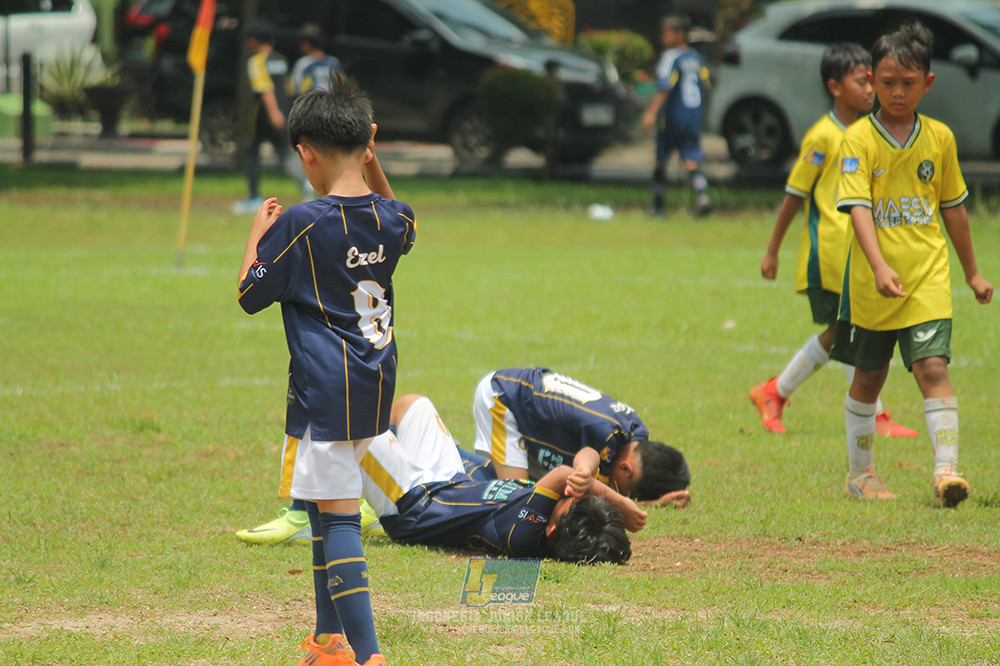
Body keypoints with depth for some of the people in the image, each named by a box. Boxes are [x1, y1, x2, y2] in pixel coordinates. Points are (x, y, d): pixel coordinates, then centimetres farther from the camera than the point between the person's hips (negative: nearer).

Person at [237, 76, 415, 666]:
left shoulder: (300, 226, -14)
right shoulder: (390, 220, 3)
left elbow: (250, 296, -4)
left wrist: (258, 234, 11)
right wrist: (372, 161, 16)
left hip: (325, 392, -7)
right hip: (375, 388, 7)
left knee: (338, 515, -10)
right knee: (328, 502, 21)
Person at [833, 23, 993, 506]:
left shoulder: (939, 138, 3)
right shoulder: (859, 139, -7)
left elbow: (953, 206, 15)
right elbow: (858, 207, -17)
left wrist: (972, 271, 21)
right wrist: (879, 267, -31)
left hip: (928, 277, 1)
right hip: (871, 283, -1)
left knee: (933, 367, -14)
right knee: (868, 378, 13)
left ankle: (946, 469, -18)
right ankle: (860, 473, 26)